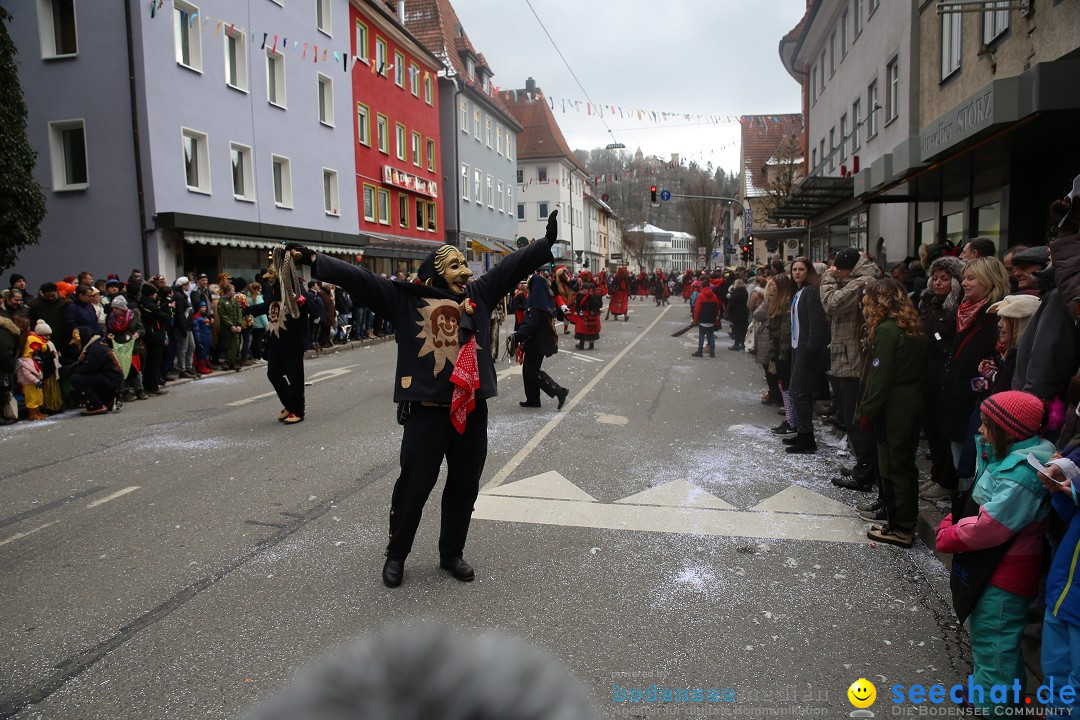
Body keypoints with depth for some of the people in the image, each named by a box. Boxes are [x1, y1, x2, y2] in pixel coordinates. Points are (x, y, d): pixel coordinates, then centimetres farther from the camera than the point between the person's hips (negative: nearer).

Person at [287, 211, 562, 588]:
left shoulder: (479, 293, 8)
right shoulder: (404, 297, -1)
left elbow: (513, 264, 10)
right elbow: (359, 278, -5)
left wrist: (547, 242, 6)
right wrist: (316, 260, -13)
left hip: (471, 410, 4)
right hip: (426, 412, -4)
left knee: (464, 486, 14)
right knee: (413, 487, 7)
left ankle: (452, 553, 34)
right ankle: (396, 554, 29)